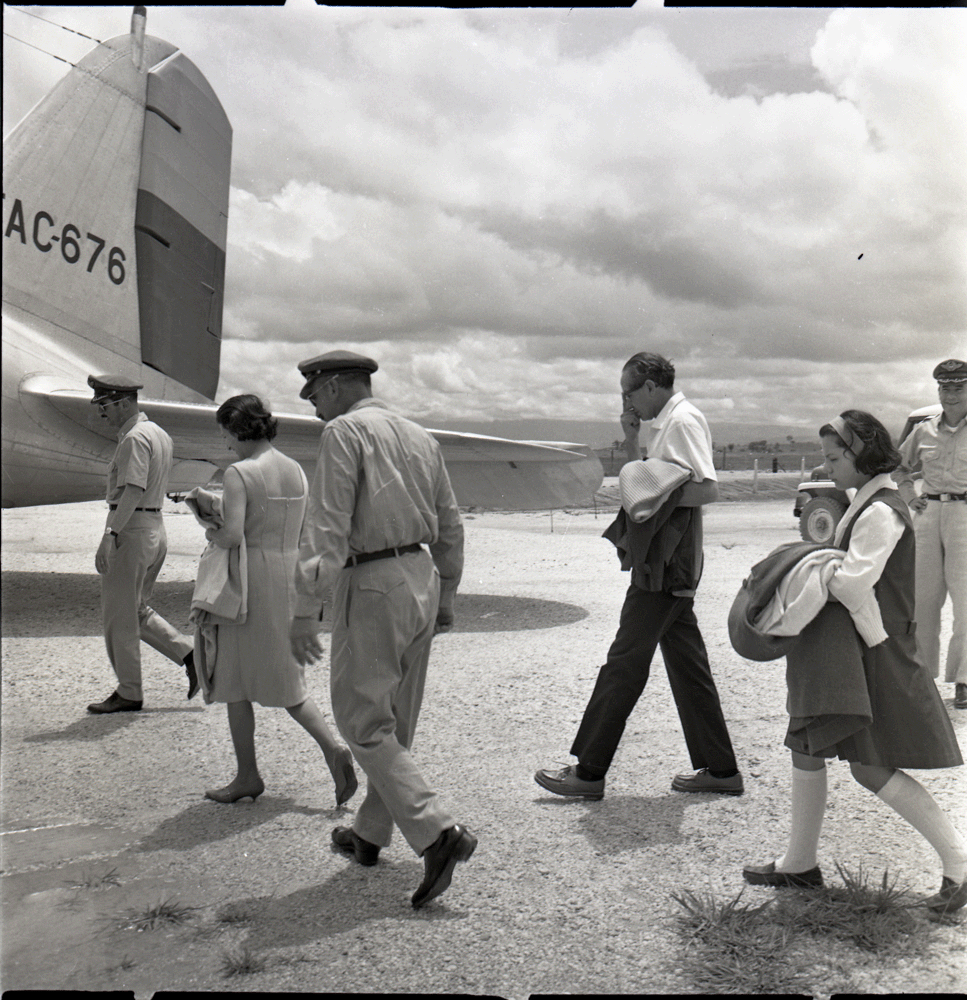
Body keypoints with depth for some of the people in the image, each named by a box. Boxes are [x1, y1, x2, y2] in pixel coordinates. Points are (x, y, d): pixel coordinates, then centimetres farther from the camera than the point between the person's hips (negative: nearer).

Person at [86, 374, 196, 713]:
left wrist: (108, 536, -28)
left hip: (130, 530, -10)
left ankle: (128, 693, 10)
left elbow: (132, 492, -24)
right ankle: (190, 654, 9)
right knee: (136, 611, 18)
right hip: (156, 529, 10)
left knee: (118, 615, 1)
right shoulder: (159, 434, 15)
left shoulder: (134, 439, -15)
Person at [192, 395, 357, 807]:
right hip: (291, 576, 7)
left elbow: (232, 535, -23)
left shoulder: (239, 473, -13)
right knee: (286, 682, 16)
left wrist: (210, 532, -1)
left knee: (236, 680, 10)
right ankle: (333, 749, -1)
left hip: (251, 580, -7)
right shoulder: (296, 471, 9)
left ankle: (248, 776, 19)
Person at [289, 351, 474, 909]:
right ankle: (371, 834, 30)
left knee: (364, 721, 0)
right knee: (396, 721, 16)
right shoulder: (419, 436, 14)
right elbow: (451, 525, 17)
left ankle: (437, 833, -8)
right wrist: (446, 597, 25)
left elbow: (328, 529, -17)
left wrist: (306, 611, -17)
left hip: (373, 587, -8)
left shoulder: (345, 431, -8)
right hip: (422, 578, 8)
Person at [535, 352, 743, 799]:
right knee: (686, 662, 13)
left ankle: (589, 772, 5)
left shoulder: (684, 421, -13)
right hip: (668, 563, 10)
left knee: (625, 662, -4)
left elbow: (708, 489, -21)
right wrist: (631, 438, 11)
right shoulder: (665, 424, 17)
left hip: (665, 565, -10)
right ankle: (720, 769, 20)